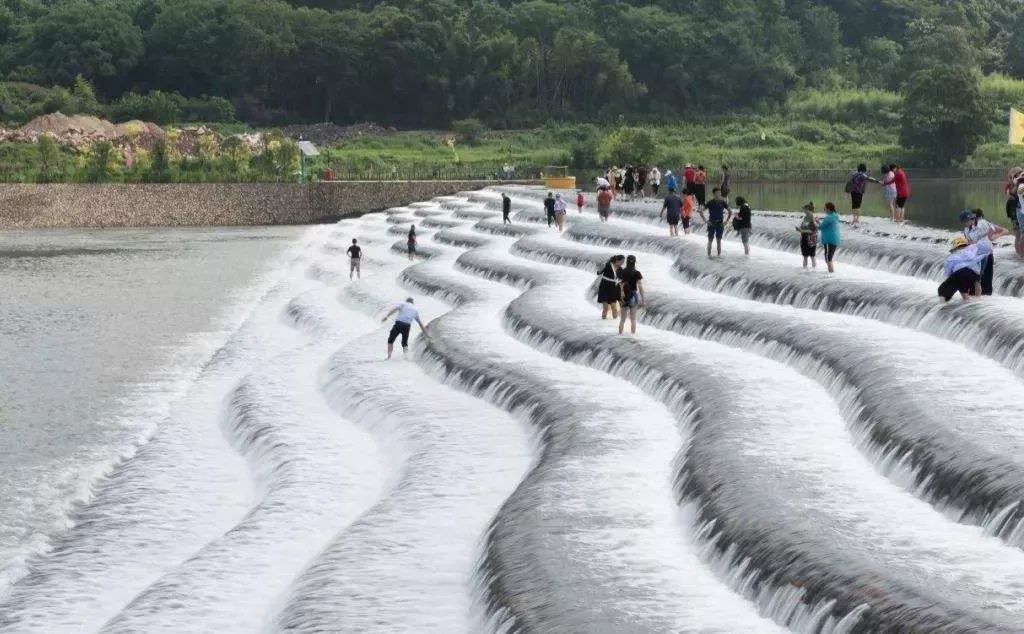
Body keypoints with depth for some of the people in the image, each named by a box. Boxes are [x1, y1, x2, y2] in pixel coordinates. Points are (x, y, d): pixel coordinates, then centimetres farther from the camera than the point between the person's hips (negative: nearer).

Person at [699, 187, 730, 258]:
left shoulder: (722, 202, 1)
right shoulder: (710, 203, -7)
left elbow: (730, 212, 11)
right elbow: (700, 211, -7)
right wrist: (705, 220, -11)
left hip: (720, 223, 2)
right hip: (711, 223, -2)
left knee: (719, 240, 6)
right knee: (710, 240, 0)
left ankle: (719, 254, 12)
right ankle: (709, 254, 5)